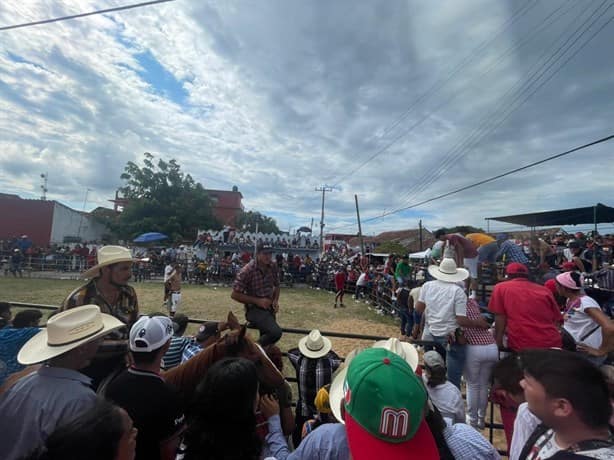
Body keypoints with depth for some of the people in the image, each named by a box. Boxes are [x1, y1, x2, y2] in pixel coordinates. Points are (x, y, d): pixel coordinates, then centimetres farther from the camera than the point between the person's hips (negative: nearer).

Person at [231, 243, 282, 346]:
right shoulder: (247, 271, -21)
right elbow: (234, 295, -17)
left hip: (269, 307, 6)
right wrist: (257, 301, -22)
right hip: (254, 309, -6)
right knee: (276, 332, -27)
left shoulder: (273, 267, -4)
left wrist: (276, 300, -6)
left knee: (266, 339, 21)